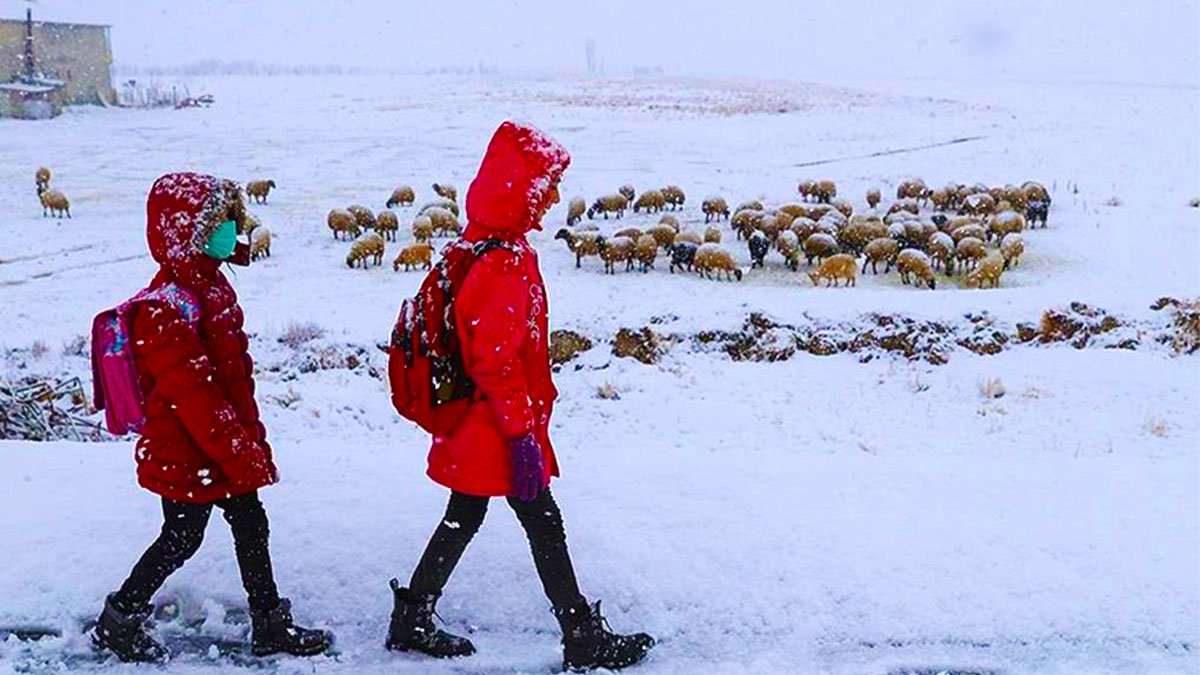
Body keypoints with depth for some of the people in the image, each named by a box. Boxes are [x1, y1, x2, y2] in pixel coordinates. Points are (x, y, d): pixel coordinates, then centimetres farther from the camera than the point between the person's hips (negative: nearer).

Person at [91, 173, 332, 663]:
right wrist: (240, 454, -25)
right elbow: (193, 394, -27)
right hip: (187, 456, -9)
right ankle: (120, 619, 26)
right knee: (182, 538, 6)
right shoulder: (165, 309, -24)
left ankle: (270, 625, 23)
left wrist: (252, 438, 18)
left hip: (226, 449, 9)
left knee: (251, 524, 12)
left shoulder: (212, 286, 7)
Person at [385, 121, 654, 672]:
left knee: (464, 518, 19)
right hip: (499, 428, -10)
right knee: (544, 526, 2)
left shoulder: (480, 248, 7)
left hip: (473, 425, 10)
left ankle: (413, 620, 30)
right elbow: (496, 363, -26)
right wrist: (521, 434, -21)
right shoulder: (507, 265, -24)